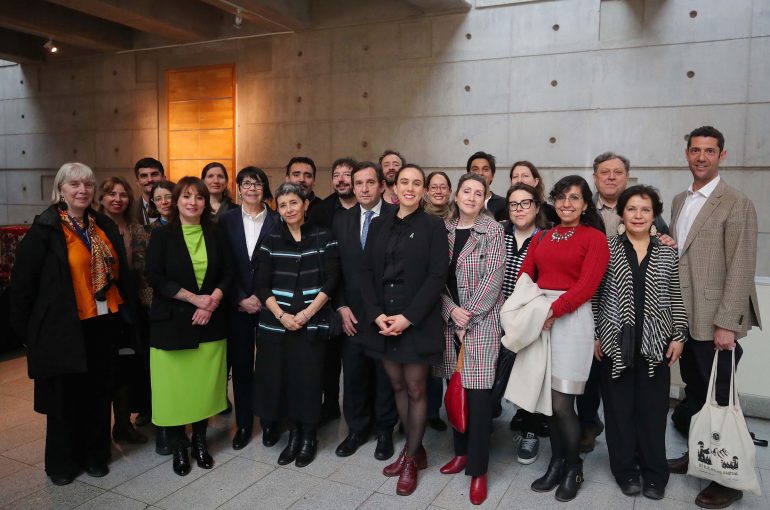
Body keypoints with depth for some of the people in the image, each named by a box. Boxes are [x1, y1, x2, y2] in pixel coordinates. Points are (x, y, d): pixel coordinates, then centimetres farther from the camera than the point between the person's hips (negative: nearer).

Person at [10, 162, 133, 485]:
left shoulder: (104, 226, 7)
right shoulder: (45, 229, -9)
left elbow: (119, 273, 12)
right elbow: (22, 283, -9)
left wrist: (123, 314, 7)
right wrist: (27, 330, -7)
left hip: (102, 325, 5)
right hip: (64, 328, -4)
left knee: (98, 395, 14)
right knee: (65, 397, 10)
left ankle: (95, 455, 31)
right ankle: (62, 462, 29)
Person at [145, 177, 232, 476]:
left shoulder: (215, 235, 7)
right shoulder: (162, 235, -2)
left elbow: (227, 273, 6)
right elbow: (154, 277, -9)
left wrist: (212, 301, -12)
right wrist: (194, 298, -15)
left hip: (210, 322, 3)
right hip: (172, 322, -2)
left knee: (205, 384, 8)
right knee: (175, 386, 3)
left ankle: (200, 441, 26)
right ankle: (178, 447, 20)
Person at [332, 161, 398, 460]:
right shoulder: (341, 220, 6)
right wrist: (341, 306, -1)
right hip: (352, 314, 3)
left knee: (386, 376, 11)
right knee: (353, 376, 12)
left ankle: (384, 431, 31)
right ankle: (357, 430, 32)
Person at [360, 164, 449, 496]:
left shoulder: (433, 226, -3)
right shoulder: (379, 225, 9)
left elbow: (437, 276, -11)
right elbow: (367, 272, 5)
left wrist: (408, 317, -17)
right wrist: (377, 314, -8)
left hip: (418, 322, -4)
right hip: (382, 321, 4)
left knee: (415, 389, 6)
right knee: (398, 386, 14)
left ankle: (411, 458, 23)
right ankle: (415, 449, 32)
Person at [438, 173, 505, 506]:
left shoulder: (492, 230, -3)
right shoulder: (445, 229, 7)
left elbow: (494, 277, -11)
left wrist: (468, 315, -13)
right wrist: (451, 310, -11)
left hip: (481, 321, -4)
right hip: (449, 320, 4)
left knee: (478, 393, -3)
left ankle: (478, 469, 10)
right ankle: (461, 451, 30)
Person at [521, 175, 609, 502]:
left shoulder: (595, 238, -1)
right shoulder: (542, 237, 15)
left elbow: (587, 285, -11)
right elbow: (524, 276, 7)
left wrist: (553, 310, -19)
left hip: (571, 318, -5)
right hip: (539, 318, 5)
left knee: (562, 403, -4)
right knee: (546, 399, 9)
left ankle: (574, 468, 20)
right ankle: (556, 462, 28)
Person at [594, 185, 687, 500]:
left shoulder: (667, 253, 6)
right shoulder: (607, 248, -1)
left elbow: (676, 299, 9)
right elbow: (595, 294, 0)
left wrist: (679, 336, 3)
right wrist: (594, 334, -3)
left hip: (655, 343, 2)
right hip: (616, 341, -1)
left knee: (654, 408, 7)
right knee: (619, 407, 7)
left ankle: (654, 473, 24)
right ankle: (625, 469, 23)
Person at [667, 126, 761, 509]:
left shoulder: (737, 204, -10)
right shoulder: (679, 202, 12)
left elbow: (741, 268, -14)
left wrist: (726, 324, -17)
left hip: (715, 322, -6)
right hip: (684, 318, 6)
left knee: (719, 401, 4)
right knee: (694, 395, 17)